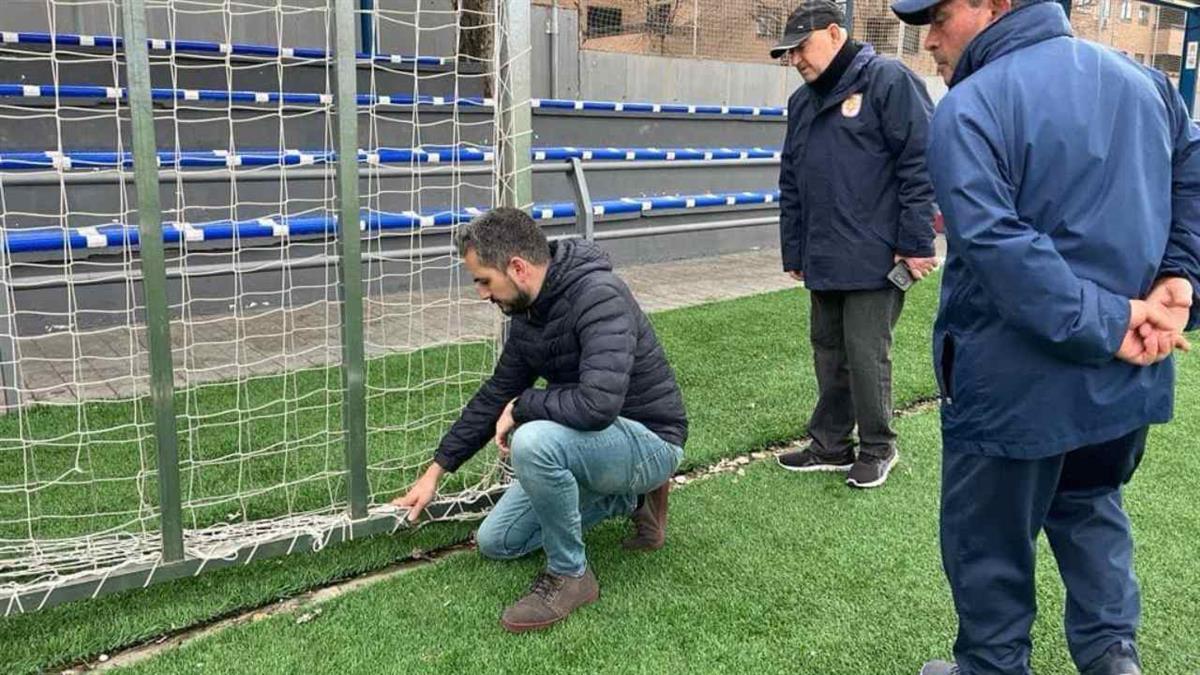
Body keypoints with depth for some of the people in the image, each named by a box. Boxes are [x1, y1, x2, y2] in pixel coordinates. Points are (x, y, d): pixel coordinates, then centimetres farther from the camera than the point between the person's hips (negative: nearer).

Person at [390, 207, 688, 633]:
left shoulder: (599, 297, -29)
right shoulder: (528, 314, 0)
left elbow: (597, 404, -41)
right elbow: (496, 394, 11)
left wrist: (522, 406, -22)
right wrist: (437, 469, 13)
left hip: (648, 439, -9)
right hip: (592, 443, 9)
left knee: (533, 441, -37)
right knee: (495, 542, 12)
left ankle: (570, 575, -12)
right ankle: (632, 498, 18)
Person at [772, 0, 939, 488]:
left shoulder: (888, 81, -7)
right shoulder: (802, 103, 16)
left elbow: (920, 164, -12)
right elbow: (790, 183, 19)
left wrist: (916, 244, -15)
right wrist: (793, 251, 17)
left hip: (875, 258, -7)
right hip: (823, 260, 7)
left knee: (866, 354, 0)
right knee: (828, 352, 14)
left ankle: (878, 448, 18)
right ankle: (831, 445, 27)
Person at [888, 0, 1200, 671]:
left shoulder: (970, 109, -16)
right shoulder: (1142, 79, 7)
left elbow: (1001, 249, -27)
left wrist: (1106, 325, -21)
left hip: (1016, 382, -7)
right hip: (1126, 379, 7)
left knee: (989, 541, 12)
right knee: (1090, 503, 28)